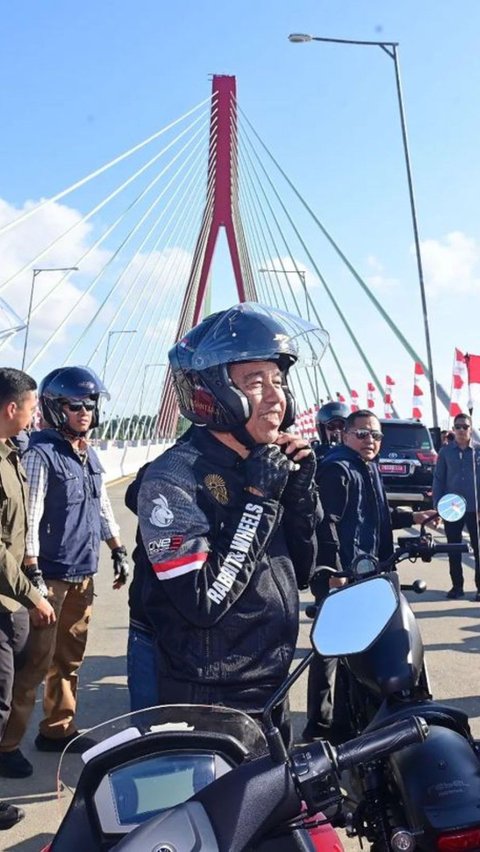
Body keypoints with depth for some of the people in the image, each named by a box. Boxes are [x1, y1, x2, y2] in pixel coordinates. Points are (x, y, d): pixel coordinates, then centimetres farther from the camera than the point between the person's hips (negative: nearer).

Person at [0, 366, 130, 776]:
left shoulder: (90, 455, 12)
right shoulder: (42, 453, -12)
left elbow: (102, 506, 21)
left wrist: (118, 550, 19)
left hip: (83, 573, 8)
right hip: (51, 574, -8)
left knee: (69, 657, 15)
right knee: (36, 662, -6)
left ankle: (58, 728, 28)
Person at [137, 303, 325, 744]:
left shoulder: (269, 463, 3)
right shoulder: (172, 479, -20)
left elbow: (301, 572, 7)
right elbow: (203, 602, -27)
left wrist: (300, 487, -6)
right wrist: (258, 498, -24)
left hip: (272, 692, 8)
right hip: (208, 707, -7)